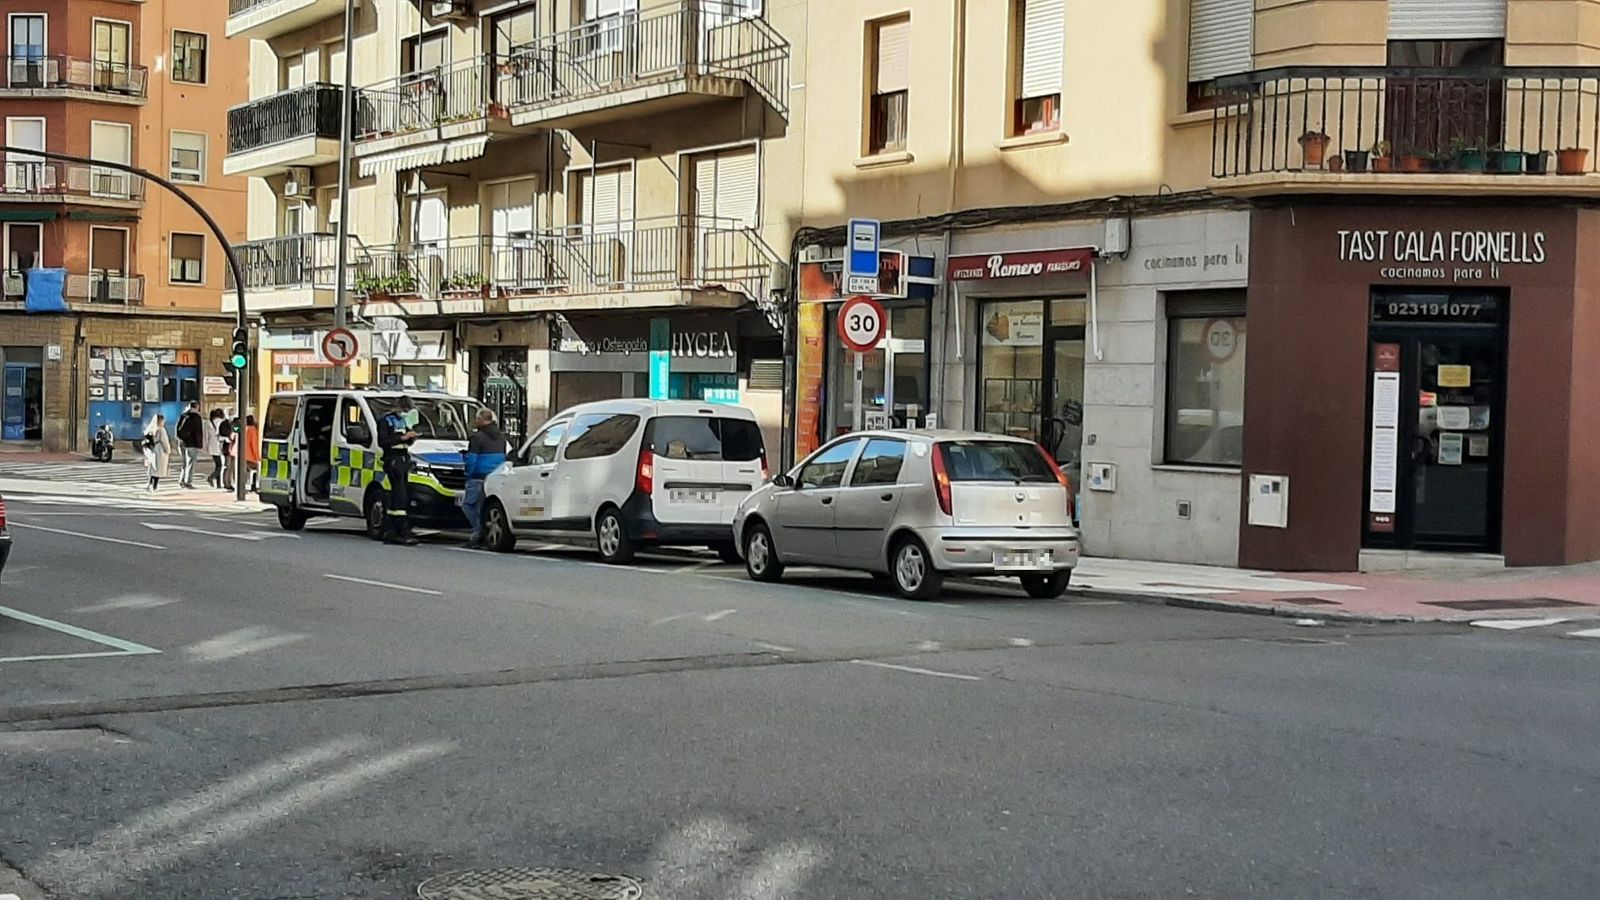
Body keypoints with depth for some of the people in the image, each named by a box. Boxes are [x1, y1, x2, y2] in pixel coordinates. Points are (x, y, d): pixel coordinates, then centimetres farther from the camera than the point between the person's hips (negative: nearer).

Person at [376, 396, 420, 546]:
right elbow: (382, 442, -14)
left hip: (404, 459, 8)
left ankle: (389, 533, 8)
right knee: (400, 496, -14)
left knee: (397, 497, 6)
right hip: (393, 459, -8)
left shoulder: (405, 420, 20)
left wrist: (412, 439, 4)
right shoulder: (386, 420, -5)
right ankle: (404, 533, -19)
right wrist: (402, 438, -19)